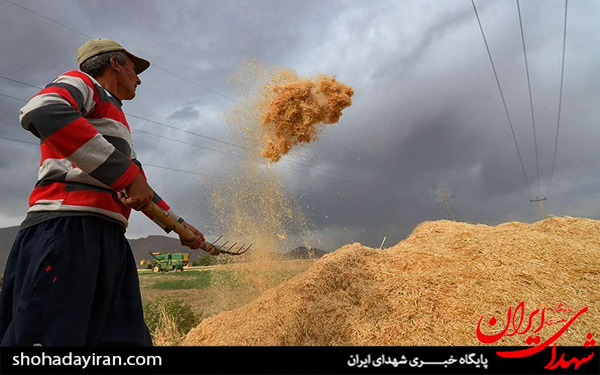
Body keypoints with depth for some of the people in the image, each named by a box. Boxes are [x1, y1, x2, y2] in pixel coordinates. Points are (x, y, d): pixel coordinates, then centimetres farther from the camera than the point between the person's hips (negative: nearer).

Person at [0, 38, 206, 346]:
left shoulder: (116, 121, 34)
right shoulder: (82, 83, 8)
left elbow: (138, 188, 37)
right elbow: (40, 112, -17)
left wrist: (179, 224, 38)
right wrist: (125, 171, -19)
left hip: (111, 239, 9)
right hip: (66, 227, -9)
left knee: (128, 337, 4)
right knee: (51, 335, -14)